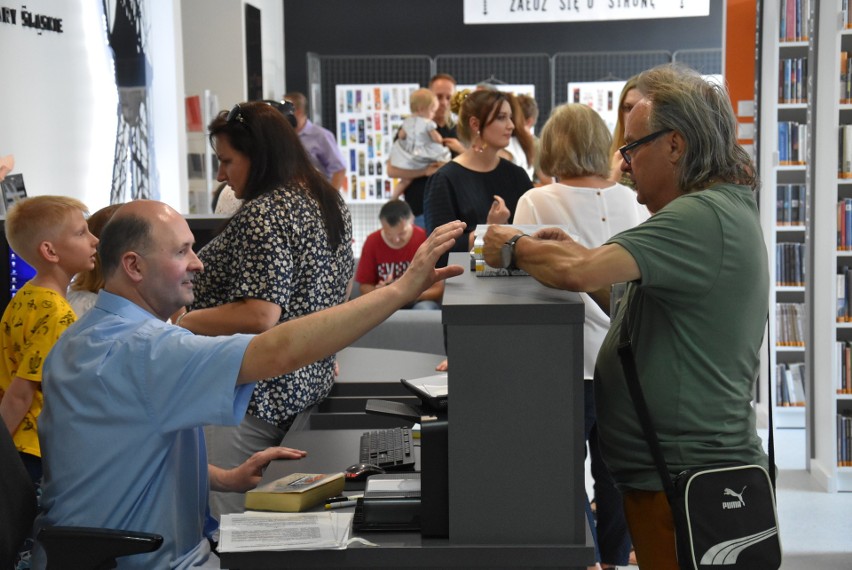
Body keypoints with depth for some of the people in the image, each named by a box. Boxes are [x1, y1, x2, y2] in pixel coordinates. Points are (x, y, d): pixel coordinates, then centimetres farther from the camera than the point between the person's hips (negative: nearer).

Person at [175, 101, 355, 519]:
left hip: (254, 393, -10)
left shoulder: (263, 216, -18)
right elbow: (339, 291, 23)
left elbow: (259, 316, -25)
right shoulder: (329, 202, 12)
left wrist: (183, 322, -16)